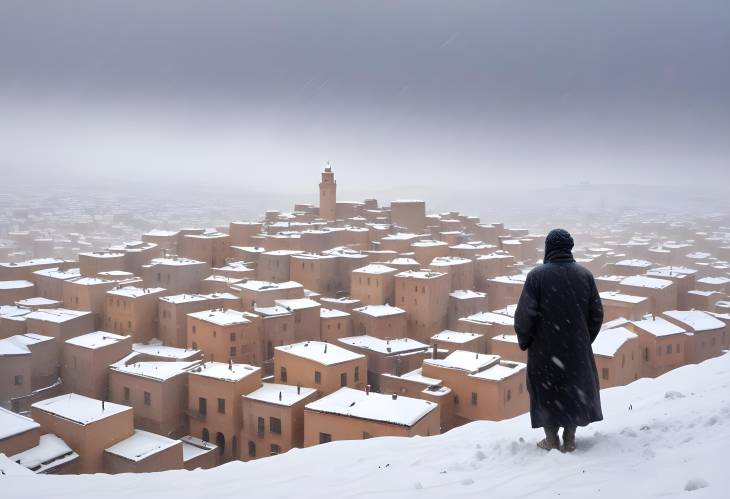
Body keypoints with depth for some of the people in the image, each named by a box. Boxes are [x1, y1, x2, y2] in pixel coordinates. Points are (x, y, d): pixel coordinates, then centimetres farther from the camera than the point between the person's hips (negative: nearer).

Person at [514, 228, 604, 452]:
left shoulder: (537, 275, -15)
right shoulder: (585, 275, -4)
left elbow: (524, 315, -15)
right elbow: (596, 314, 2)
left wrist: (524, 341, 2)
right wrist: (585, 340, 16)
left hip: (544, 350, -3)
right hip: (577, 349, 3)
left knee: (547, 390, 12)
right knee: (575, 389, 18)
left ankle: (552, 440, 18)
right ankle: (570, 439, 24)